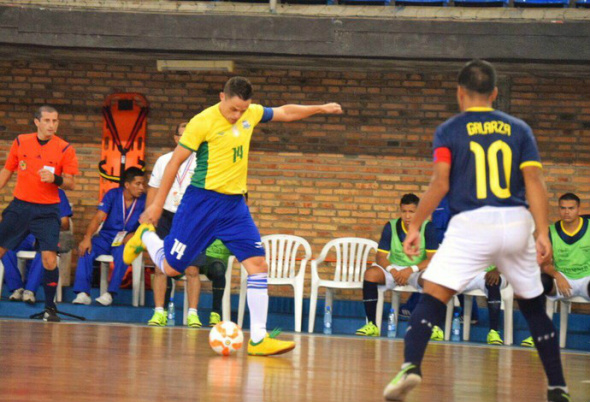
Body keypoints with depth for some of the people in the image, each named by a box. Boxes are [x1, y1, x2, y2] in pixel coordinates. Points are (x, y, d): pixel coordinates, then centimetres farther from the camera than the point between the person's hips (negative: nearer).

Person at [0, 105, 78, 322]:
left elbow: (71, 184, -4)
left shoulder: (65, 149, -4)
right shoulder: (20, 142, 4)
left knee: (49, 260, -13)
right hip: (20, 206, 3)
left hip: (47, 211, -3)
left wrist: (56, 179, -23)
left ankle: (50, 307, 2)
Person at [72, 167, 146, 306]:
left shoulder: (144, 200, -2)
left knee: (122, 253, -36)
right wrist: (87, 238, -24)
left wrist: (132, 236, -26)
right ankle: (83, 293, -30)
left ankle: (110, 293, -32)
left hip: (126, 241, -1)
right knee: (86, 249, -27)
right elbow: (98, 217, -9)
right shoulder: (113, 195, -1)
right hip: (106, 236, 1)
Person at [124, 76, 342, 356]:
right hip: (202, 200, -5)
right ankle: (146, 236, 34)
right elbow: (176, 161, -9)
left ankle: (258, 338, -8)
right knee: (171, 267, 0)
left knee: (258, 264, -9)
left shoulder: (251, 114, 3)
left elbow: (285, 113, 22)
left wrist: (319, 109, 18)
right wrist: (158, 203, -8)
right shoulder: (203, 122, -15)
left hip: (235, 204, 5)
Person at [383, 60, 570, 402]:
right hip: (516, 222, 3)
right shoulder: (519, 129, 13)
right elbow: (535, 182, 3)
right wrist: (542, 233, 0)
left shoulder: (449, 130, 6)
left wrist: (415, 226, 3)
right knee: (534, 306, 16)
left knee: (433, 297, -6)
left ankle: (411, 367, -28)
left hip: (471, 223, -3)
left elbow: (440, 184, -4)